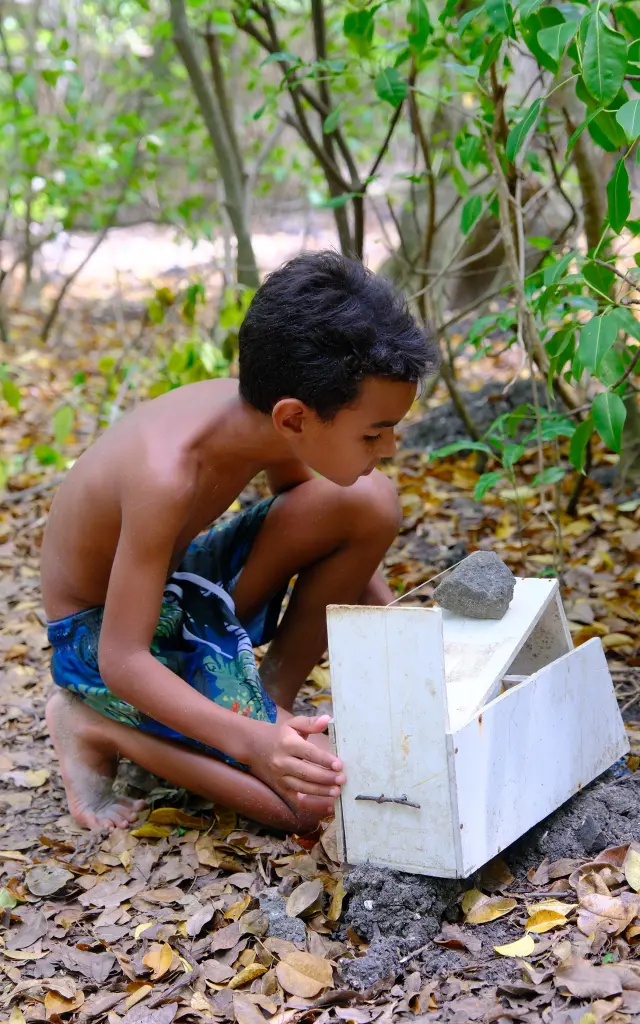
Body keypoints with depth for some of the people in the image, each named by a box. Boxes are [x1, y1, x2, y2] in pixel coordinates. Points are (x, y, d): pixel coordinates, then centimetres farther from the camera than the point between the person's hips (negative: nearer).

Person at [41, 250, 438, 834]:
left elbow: (332, 542, 9)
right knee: (309, 799, -19)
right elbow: (122, 660, -33)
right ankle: (99, 728, -3)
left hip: (182, 584, 7)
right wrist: (252, 741, -44)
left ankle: (273, 694, 0)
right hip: (101, 630, -7)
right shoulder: (167, 474, -36)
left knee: (370, 503, -13)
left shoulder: (259, 413, -14)